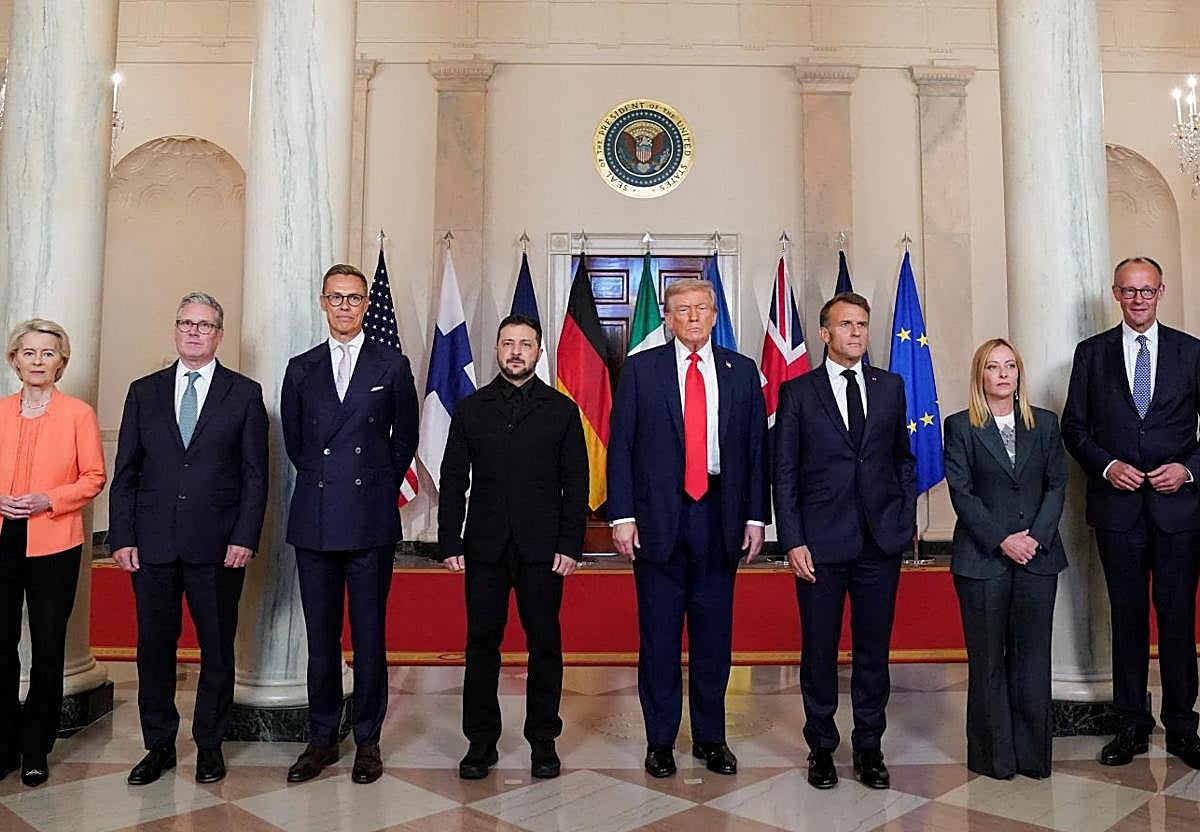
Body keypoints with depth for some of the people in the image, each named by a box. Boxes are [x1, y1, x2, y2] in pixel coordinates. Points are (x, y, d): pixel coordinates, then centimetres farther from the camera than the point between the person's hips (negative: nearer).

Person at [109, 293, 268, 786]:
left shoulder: (245, 393, 3)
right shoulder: (144, 392, 10)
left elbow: (255, 474, 0)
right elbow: (125, 472, 8)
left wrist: (245, 538, -9)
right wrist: (122, 538, 0)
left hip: (218, 546, -2)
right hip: (153, 545, 2)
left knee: (217, 649, 7)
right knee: (154, 648, 10)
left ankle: (210, 743, 23)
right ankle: (159, 745, 25)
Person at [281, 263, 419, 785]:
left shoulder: (392, 366, 5)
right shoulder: (301, 369, 11)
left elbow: (405, 438, 10)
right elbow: (293, 441, 17)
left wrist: (379, 488, 10)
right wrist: (323, 481, 13)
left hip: (372, 521, -2)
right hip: (314, 521, 2)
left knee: (370, 634, 4)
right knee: (320, 636, 9)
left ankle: (368, 741, 17)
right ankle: (322, 738, 22)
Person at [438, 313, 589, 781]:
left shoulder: (561, 410, 6)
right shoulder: (471, 409, 10)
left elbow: (575, 483, 3)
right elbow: (454, 480, 8)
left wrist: (571, 545, -5)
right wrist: (449, 542, 0)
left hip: (542, 549, -1)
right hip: (484, 548, 1)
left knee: (545, 645, 5)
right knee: (481, 644, 6)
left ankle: (543, 741, 19)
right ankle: (481, 742, 19)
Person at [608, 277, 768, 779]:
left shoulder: (742, 372, 8)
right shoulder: (641, 369, 3)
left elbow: (757, 449, 7)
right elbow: (620, 446, -1)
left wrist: (755, 516, 2)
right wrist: (621, 515, -8)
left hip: (719, 515, 2)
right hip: (658, 516, -1)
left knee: (714, 631, 10)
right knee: (659, 634, 6)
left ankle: (710, 738, 25)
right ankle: (660, 741, 20)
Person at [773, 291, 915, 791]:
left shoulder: (890, 386, 9)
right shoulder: (797, 392, 0)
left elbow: (903, 457, 14)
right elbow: (784, 472, -2)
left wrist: (908, 517, 5)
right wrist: (792, 540, -8)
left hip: (882, 541, 2)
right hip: (821, 542, -2)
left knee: (874, 650, 10)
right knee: (819, 651, 8)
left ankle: (869, 748, 25)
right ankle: (821, 746, 24)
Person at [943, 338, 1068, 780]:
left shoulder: (1045, 423, 9)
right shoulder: (961, 427, 0)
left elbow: (1057, 485, 6)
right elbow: (962, 493, -5)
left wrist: (1037, 536, -8)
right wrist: (1003, 539, -13)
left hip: (1038, 556, 3)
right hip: (982, 557, -2)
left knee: (1032, 656, 6)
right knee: (987, 659, 4)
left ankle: (1032, 753, 18)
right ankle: (994, 756, 15)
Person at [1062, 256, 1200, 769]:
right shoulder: (1091, 353, 6)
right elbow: (1074, 426, 5)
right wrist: (1107, 466, -10)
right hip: (1117, 506, 0)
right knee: (1127, 617, 8)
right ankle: (1132, 726, 19)